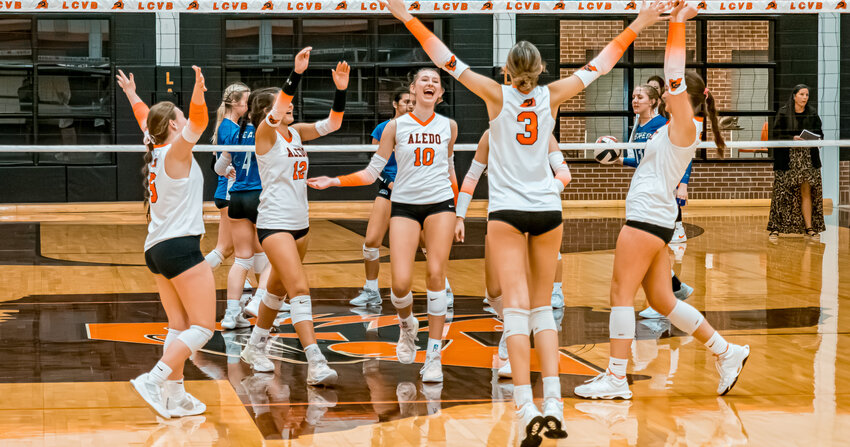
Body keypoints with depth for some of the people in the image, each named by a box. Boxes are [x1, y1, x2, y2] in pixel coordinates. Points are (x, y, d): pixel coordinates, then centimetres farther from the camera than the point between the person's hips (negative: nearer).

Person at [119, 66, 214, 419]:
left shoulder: (156, 149, 13)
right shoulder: (175, 150, -9)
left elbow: (146, 120, 33)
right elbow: (198, 122, -28)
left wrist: (133, 97, 50)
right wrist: (198, 95, -45)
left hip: (157, 248, 9)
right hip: (180, 246, -9)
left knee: (179, 326, 10)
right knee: (203, 327, -9)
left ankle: (174, 396, 6)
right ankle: (153, 381, -18)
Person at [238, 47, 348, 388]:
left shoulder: (295, 133, 10)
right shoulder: (265, 133, -9)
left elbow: (331, 124, 4)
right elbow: (277, 111, -29)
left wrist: (341, 89, -11)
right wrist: (297, 73, -40)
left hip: (300, 223, 8)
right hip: (274, 223, -8)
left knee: (278, 289, 19)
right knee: (299, 289, -17)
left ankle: (254, 348, 36)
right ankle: (316, 365, -23)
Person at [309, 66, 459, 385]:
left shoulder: (448, 126, 6)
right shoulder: (396, 127, 1)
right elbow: (371, 172, 3)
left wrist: (456, 212, 19)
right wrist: (334, 181, -8)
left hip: (440, 203, 1)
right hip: (404, 204, -1)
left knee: (436, 275, -10)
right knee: (401, 283, -11)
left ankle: (434, 353, -3)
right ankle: (407, 324, 24)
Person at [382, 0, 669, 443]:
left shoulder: (498, 95, -4)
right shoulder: (551, 96, 1)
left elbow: (446, 59, -4)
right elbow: (599, 64, 9)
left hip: (507, 212, -2)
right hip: (548, 211, 2)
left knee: (517, 308, -8)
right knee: (542, 308, 11)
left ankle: (526, 408, -19)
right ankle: (553, 404, 0)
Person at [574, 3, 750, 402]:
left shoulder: (685, 125, -9)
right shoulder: (678, 127, 14)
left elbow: (676, 77, -18)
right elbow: (674, 77, 22)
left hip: (648, 216, -10)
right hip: (650, 216, 10)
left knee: (621, 293, -7)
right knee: (661, 300, 12)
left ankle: (616, 379, -6)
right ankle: (727, 353, 15)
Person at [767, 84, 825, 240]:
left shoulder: (812, 113, 7)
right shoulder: (783, 113, -2)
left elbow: (820, 133, 10)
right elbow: (776, 134, -5)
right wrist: (792, 138, -19)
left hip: (807, 158, 3)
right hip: (787, 157, -3)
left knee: (806, 192, 0)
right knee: (782, 193, -4)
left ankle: (809, 228, 4)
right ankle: (775, 228, 0)